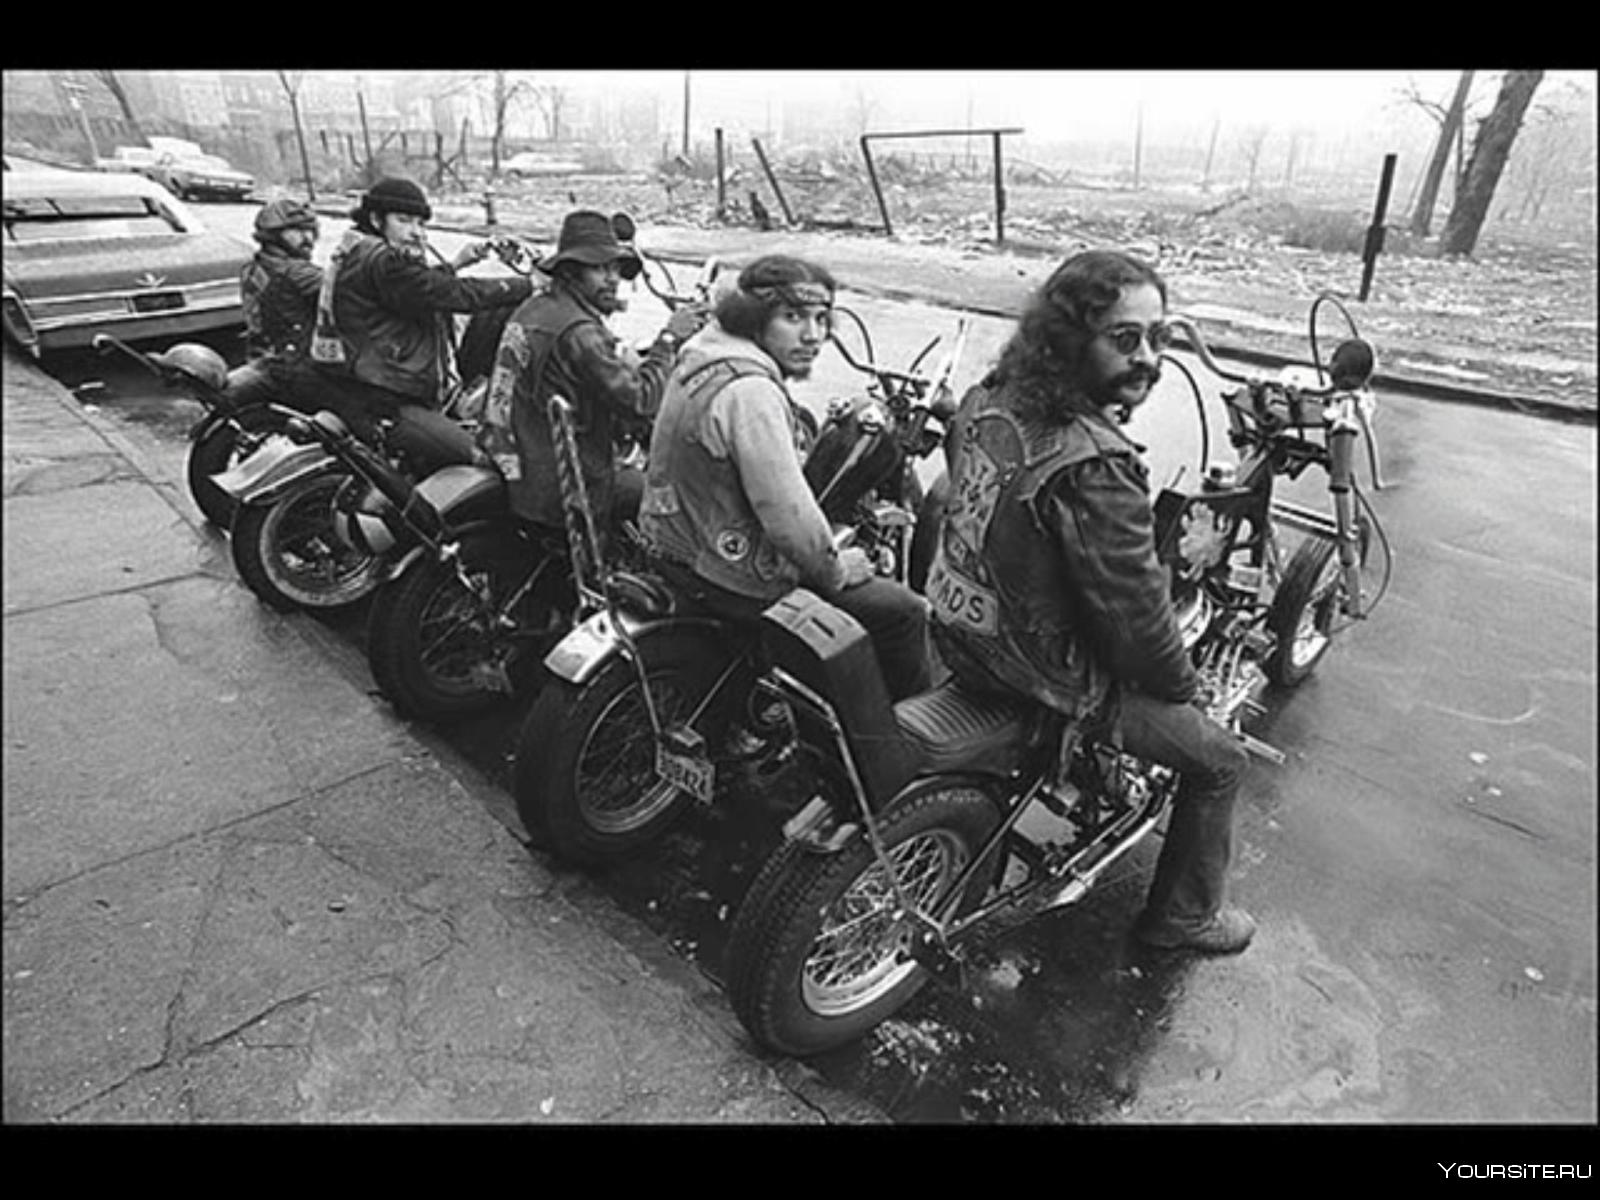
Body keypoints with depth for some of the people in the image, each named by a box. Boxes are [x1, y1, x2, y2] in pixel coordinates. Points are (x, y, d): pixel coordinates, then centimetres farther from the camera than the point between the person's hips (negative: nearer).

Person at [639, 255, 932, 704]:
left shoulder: (708, 354, 7)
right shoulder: (750, 391, -27)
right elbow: (786, 514, -30)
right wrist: (835, 570, -12)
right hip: (737, 579, -11)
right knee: (903, 612, -2)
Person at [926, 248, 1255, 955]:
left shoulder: (989, 398, -6)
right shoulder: (1094, 468, -32)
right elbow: (1134, 613, -25)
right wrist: (1183, 685, -3)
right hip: (1044, 677, -9)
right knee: (1219, 761, 11)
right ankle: (1183, 916, 33)